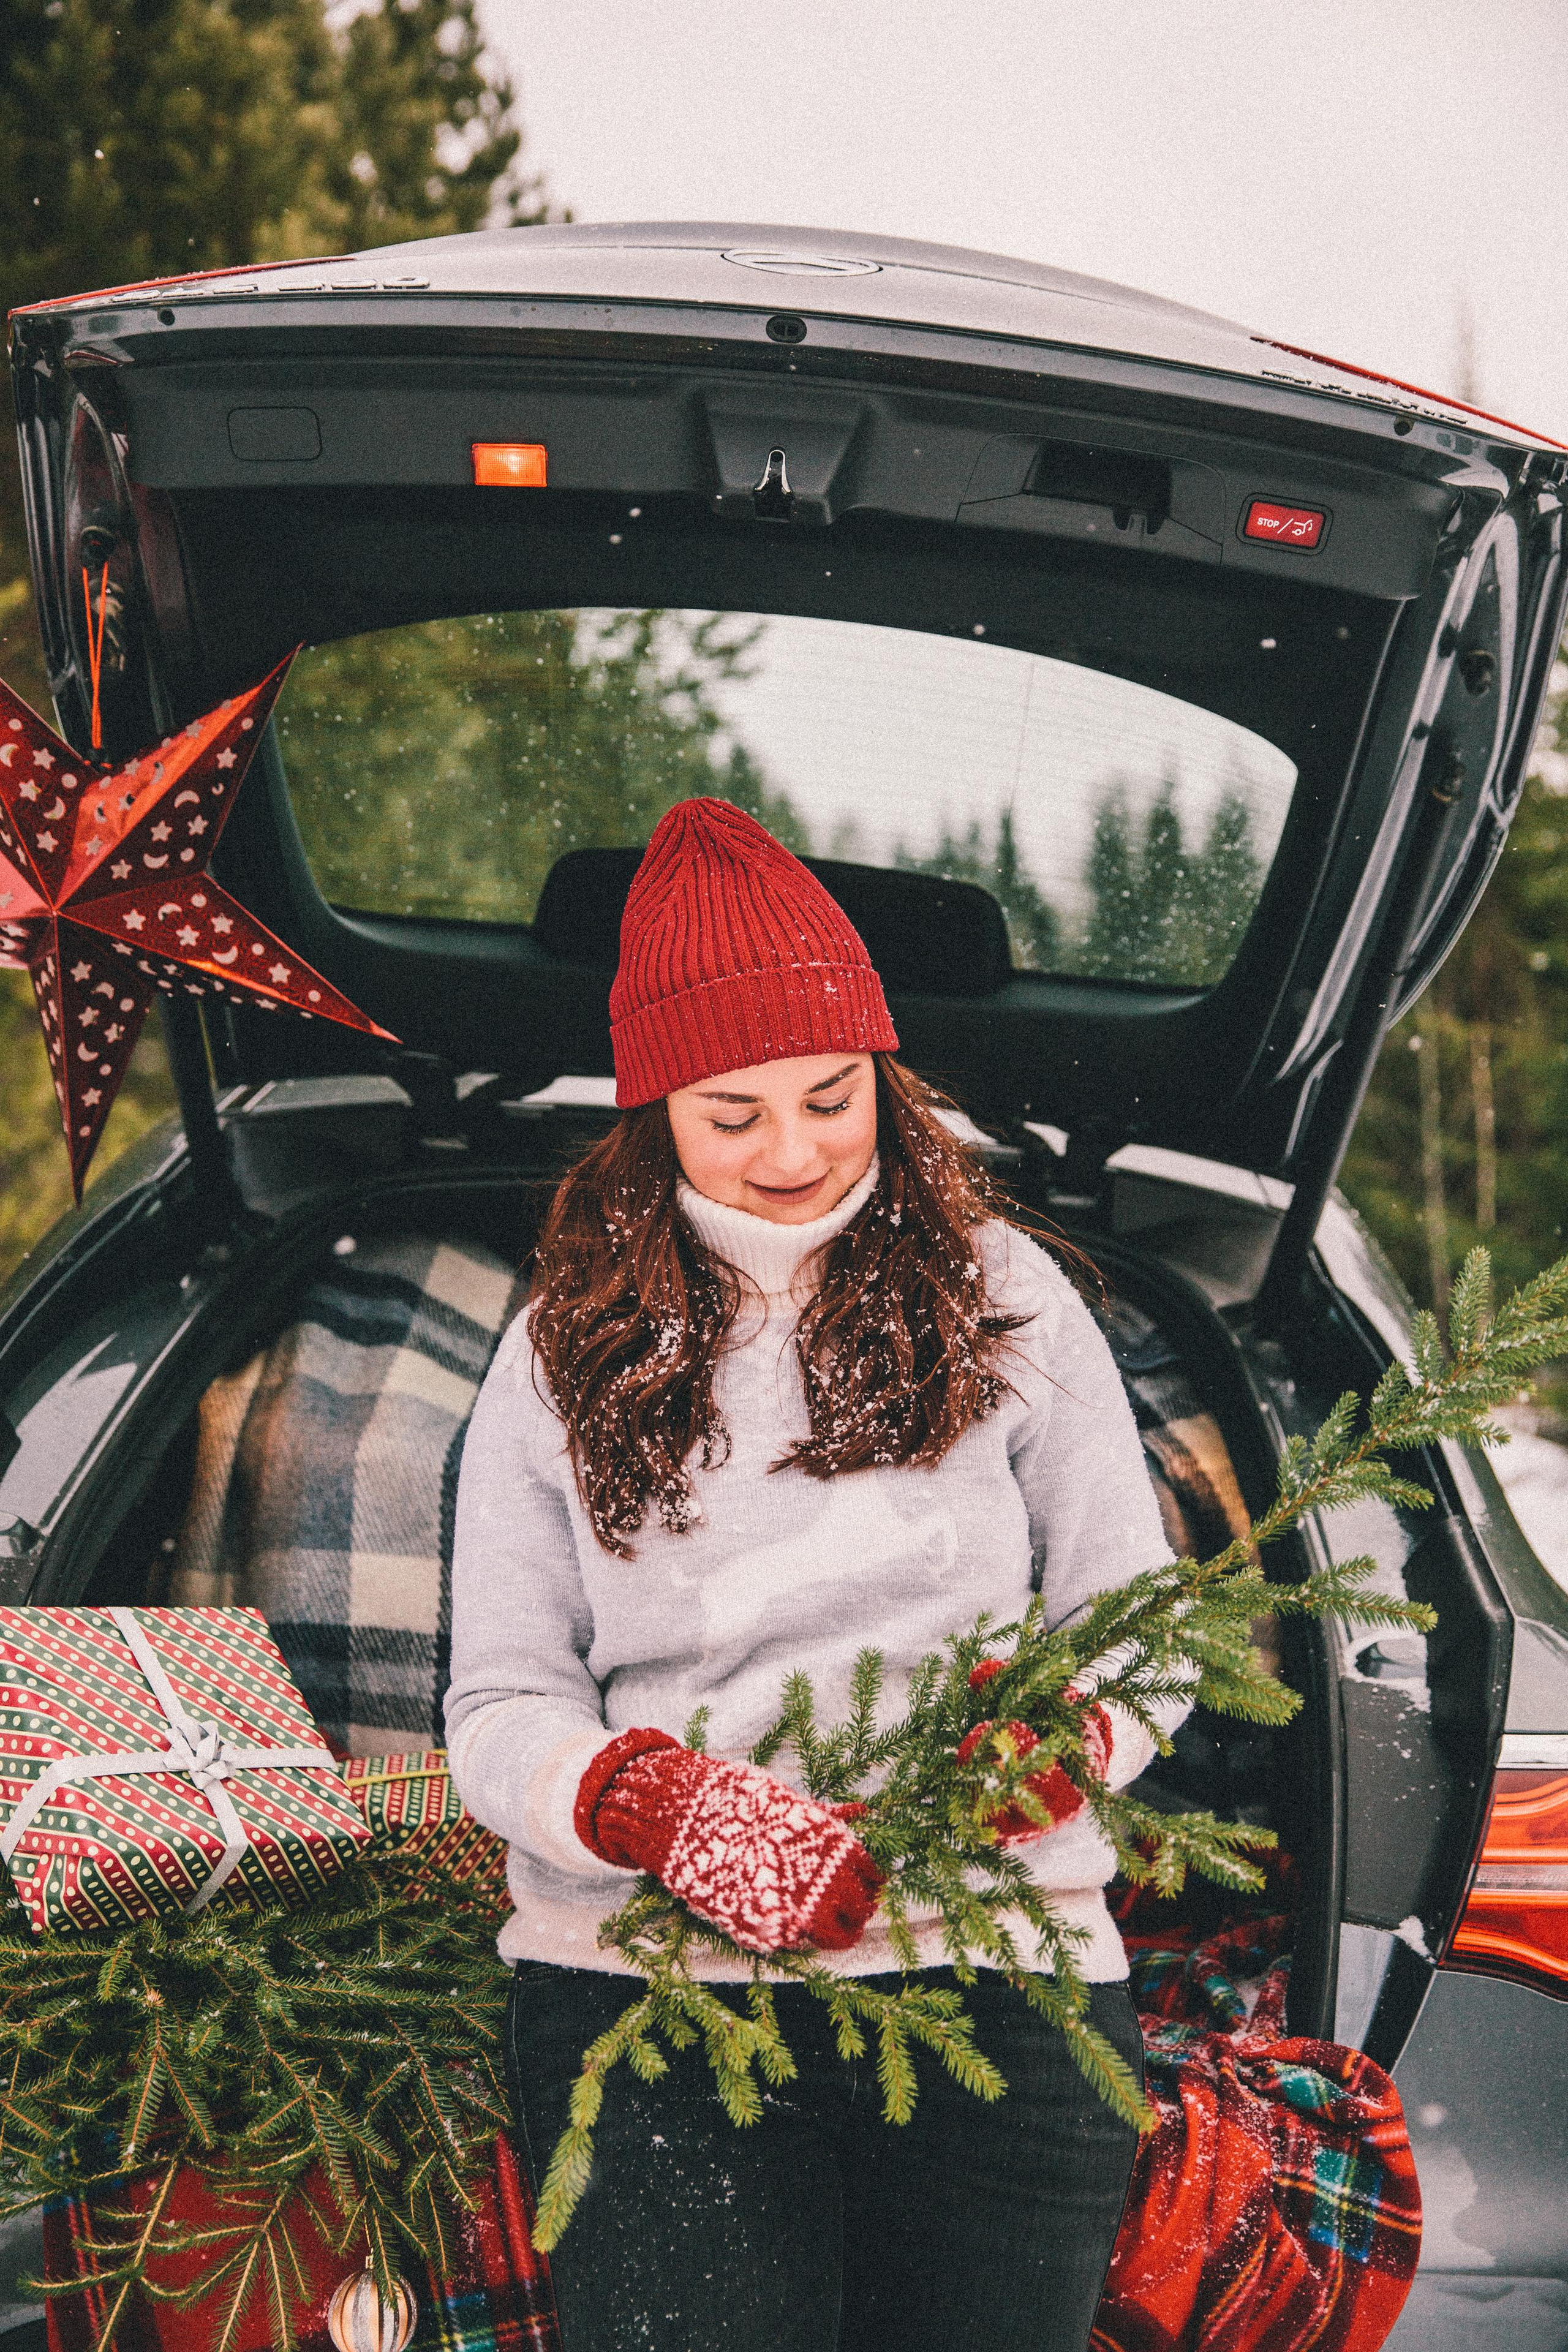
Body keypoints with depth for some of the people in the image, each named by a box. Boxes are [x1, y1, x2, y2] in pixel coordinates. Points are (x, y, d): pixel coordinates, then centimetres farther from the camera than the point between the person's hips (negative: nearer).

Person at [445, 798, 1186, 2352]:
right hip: (646, 1972, -1)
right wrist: (658, 1801, -15)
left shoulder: (1002, 1299, 11)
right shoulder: (568, 1355, 11)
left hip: (995, 1955, 1)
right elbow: (497, 1715, 6)